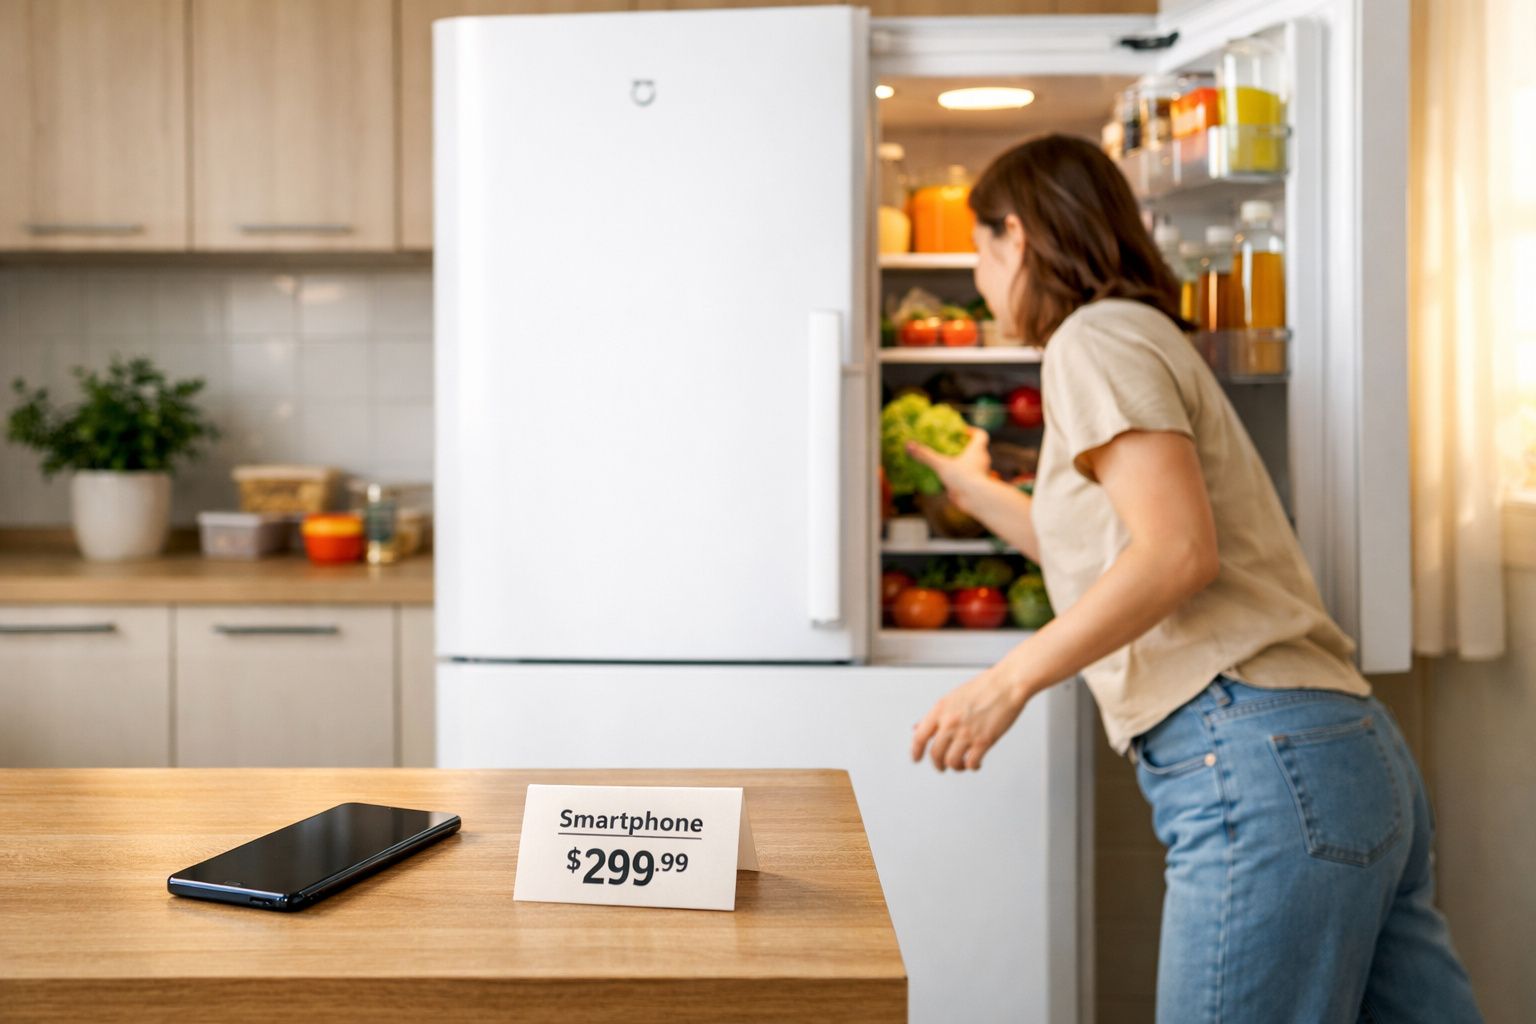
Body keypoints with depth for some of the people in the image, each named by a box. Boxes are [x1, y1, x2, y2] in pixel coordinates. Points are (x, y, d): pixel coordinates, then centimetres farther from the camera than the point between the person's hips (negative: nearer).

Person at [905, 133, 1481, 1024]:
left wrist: (1007, 684, -13)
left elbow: (1178, 552, -16)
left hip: (1258, 759, -10)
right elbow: (1099, 549, 37)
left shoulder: (1097, 336, -3)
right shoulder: (1147, 337, 26)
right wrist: (971, 488, 49)